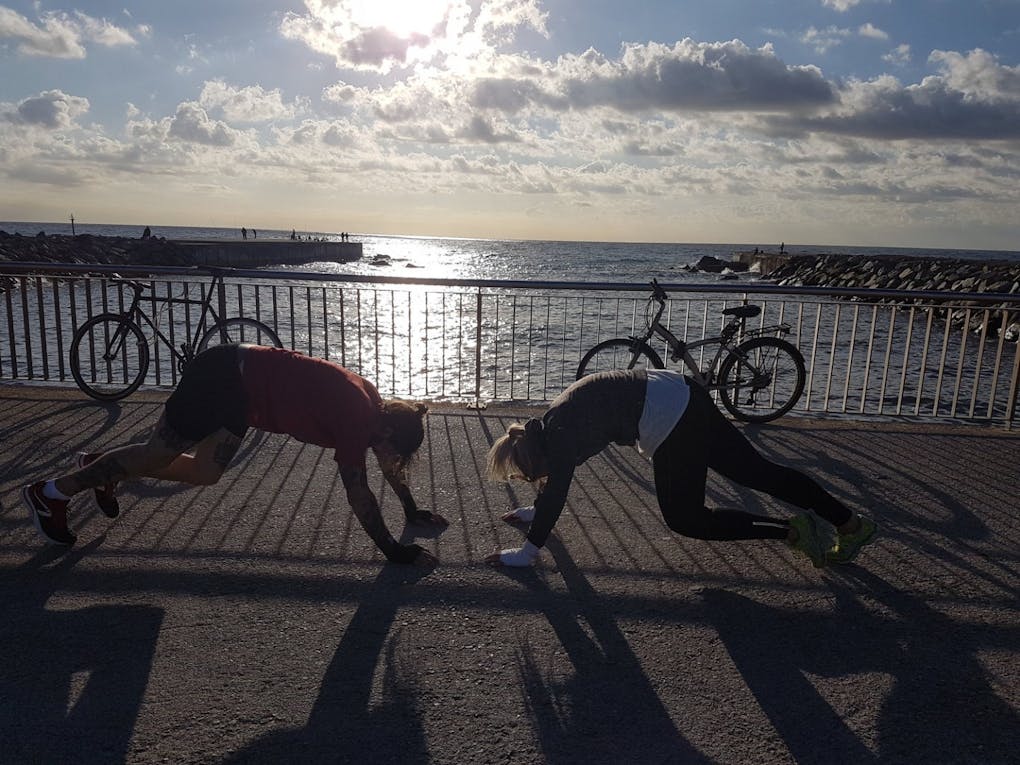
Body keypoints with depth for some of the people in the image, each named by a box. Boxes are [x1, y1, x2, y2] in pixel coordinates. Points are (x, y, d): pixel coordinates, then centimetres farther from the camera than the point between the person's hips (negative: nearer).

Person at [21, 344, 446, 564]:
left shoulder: (374, 405, -1)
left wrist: (412, 511, 18)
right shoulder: (356, 419, -25)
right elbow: (357, 491, -24)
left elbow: (387, 459, 14)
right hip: (226, 379, -8)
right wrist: (392, 550, -20)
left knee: (205, 472, 17)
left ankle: (104, 472, 36)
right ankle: (51, 493, 24)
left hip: (242, 382, 9)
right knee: (158, 452, 5)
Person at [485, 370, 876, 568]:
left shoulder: (557, 437, -12)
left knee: (685, 518, 3)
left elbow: (555, 494, -14)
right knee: (758, 471, 14)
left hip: (669, 417, -9)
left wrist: (525, 553, -9)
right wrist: (533, 511, 39)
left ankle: (791, 531, 4)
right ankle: (852, 522, 23)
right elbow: (555, 487, 30)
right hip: (682, 397, 9)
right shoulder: (549, 428, 14)